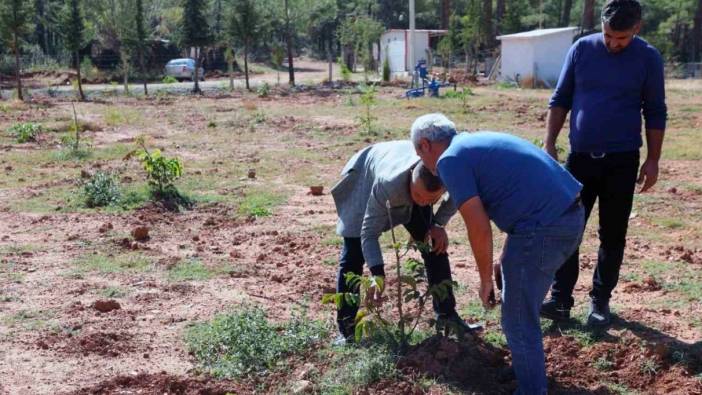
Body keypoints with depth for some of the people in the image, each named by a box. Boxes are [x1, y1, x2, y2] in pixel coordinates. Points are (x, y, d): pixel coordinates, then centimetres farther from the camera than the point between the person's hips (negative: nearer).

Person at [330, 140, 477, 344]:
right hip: (366, 181, -4)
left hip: (405, 190, 4)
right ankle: (346, 328, -4)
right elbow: (369, 233, -37)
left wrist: (438, 224, -19)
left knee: (436, 246, -1)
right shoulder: (388, 184, -47)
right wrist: (378, 274, -47)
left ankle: (447, 314, 13)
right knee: (354, 254, -11)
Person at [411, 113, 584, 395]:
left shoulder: (449, 159, -4)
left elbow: (479, 227, -12)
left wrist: (486, 280, 2)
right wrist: (509, 259, 31)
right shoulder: (478, 141, 23)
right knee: (525, 308, 27)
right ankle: (526, 370, 43)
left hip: (544, 227, -10)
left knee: (518, 321, 7)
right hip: (571, 215, 10)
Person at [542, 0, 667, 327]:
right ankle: (561, 299, 6)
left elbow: (655, 113, 2)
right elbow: (560, 99, 6)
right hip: (580, 156, 1)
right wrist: (550, 143, -1)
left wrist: (653, 160, -2)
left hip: (622, 160, -1)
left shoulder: (648, 58, -3)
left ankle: (600, 301, 17)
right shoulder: (582, 49, 0)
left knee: (612, 234, 5)